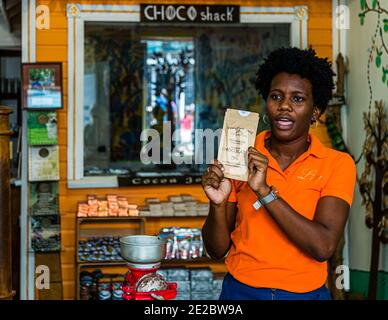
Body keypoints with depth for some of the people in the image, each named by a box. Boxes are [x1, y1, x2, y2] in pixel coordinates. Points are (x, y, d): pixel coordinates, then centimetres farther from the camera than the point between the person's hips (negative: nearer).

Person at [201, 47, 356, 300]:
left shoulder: (338, 165, -8)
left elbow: (324, 247, -21)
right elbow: (218, 250, -2)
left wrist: (264, 191, -24)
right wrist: (218, 204, -20)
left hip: (306, 293, -1)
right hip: (241, 290, 1)